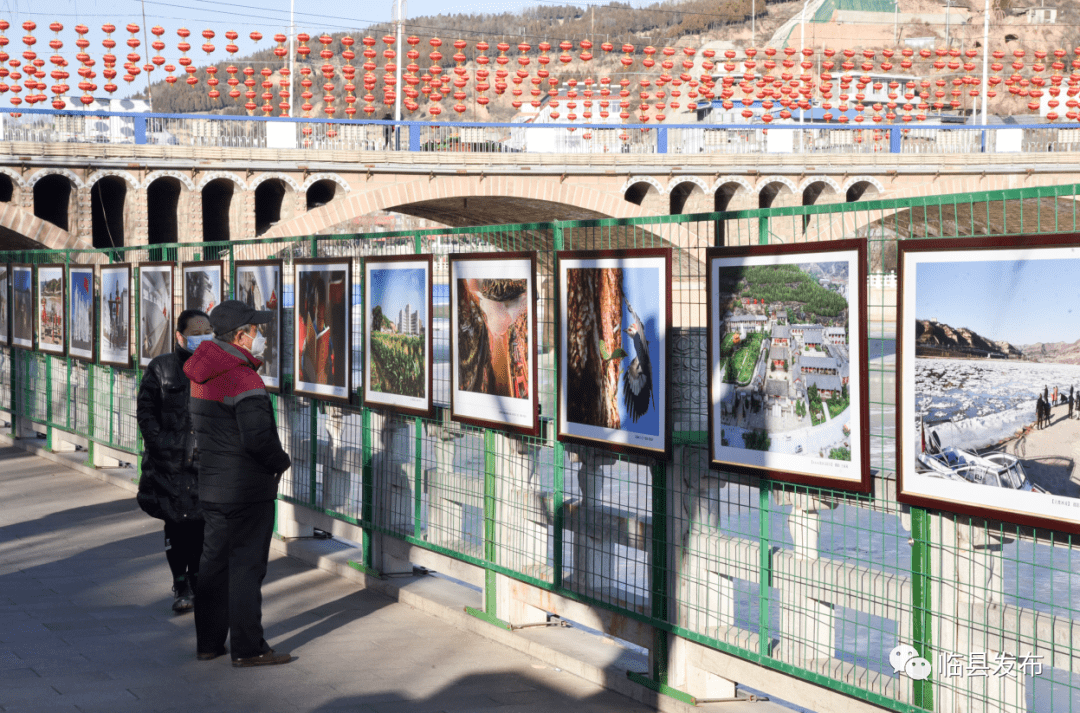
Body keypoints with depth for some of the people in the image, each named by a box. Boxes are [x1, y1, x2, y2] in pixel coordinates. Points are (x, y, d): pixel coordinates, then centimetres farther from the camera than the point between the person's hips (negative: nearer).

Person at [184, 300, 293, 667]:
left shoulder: (203, 374, 8)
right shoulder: (243, 379, -21)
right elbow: (258, 438, -27)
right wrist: (282, 461, -8)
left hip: (211, 483, 9)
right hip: (247, 487, -9)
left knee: (214, 561, 15)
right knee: (246, 565, -2)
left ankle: (208, 642, 23)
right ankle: (247, 648, 3)